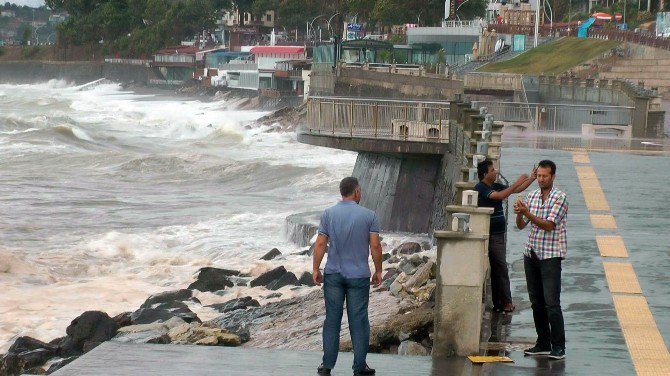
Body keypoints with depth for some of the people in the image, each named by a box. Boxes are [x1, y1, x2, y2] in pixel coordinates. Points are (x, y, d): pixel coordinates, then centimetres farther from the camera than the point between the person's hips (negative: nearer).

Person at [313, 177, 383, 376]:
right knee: (359, 321, 4)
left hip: (333, 275, 1)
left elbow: (321, 243, -3)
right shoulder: (369, 216, -4)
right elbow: (375, 246, -6)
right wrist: (378, 271, 5)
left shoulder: (328, 214, -1)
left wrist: (316, 269, 5)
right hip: (359, 275, -1)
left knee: (332, 320, 7)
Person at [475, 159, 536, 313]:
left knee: (499, 267, 8)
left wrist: (531, 179, 7)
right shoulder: (480, 188, -12)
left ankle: (500, 302, 11)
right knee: (500, 267, -9)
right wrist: (518, 182, -24)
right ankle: (506, 301, -6)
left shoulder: (496, 186, 13)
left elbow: (517, 190, 18)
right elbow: (500, 196, -25)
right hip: (490, 235, -8)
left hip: (500, 233, 8)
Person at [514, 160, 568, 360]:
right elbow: (521, 225, 8)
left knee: (551, 303, -10)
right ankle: (543, 343, 17)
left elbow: (549, 225, -17)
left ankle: (558, 347, -7)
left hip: (550, 255, -6)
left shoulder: (559, 198, -7)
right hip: (531, 253, 6)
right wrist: (519, 213, -13)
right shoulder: (532, 196, 11)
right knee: (536, 302, 9)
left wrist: (528, 213, -24)